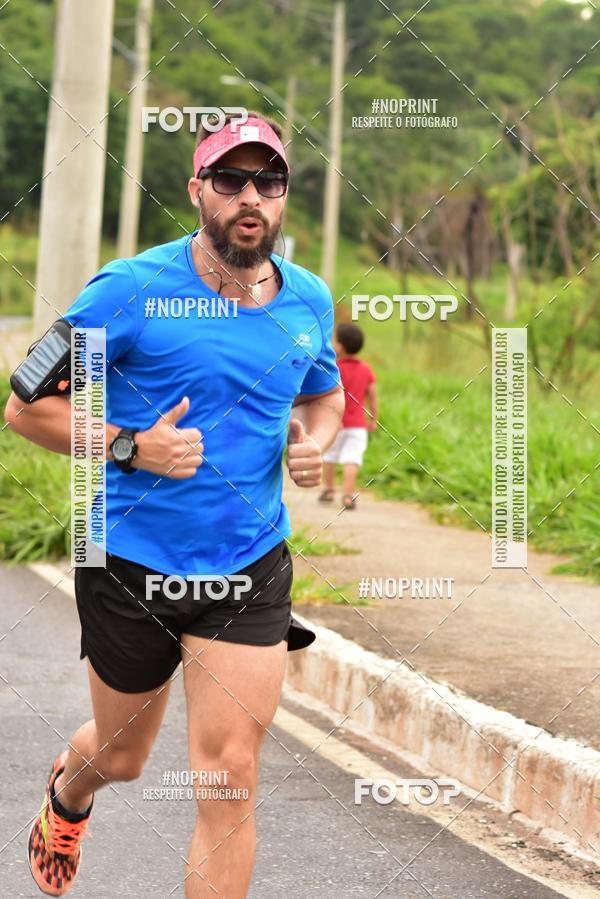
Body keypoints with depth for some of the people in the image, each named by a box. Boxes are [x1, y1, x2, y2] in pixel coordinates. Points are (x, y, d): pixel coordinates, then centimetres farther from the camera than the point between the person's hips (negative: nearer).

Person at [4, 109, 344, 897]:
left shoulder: (308, 300, 2)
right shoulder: (130, 290, -12)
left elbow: (326, 395, 22)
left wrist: (314, 442, -1)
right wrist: (129, 447, -23)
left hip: (251, 571, 2)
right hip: (133, 566, -2)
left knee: (231, 779, -7)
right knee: (121, 757, 19)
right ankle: (68, 792, 57)